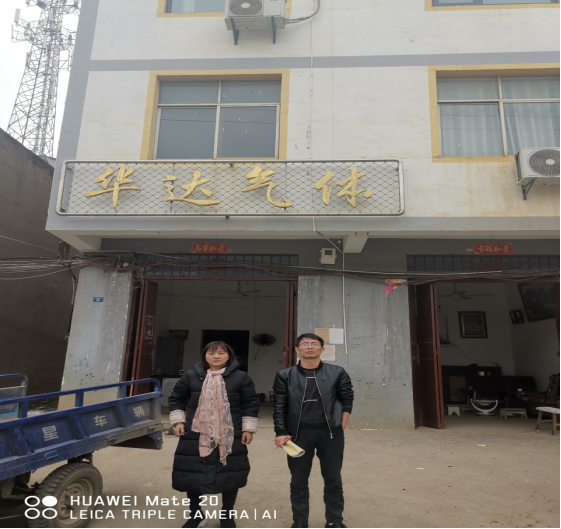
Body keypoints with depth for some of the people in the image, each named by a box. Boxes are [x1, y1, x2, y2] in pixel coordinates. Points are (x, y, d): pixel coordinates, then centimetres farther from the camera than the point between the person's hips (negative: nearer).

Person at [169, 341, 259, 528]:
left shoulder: (241, 377, -3)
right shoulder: (191, 376, 1)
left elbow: (251, 404, 0)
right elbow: (176, 398, 11)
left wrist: (248, 429, -3)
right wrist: (178, 421, 2)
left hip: (230, 437, -1)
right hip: (196, 436, 1)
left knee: (230, 476, 8)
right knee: (192, 475, 9)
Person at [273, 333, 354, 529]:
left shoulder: (337, 373, 0)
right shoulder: (285, 376, 0)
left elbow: (347, 400, 6)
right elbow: (279, 407, -1)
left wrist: (341, 427, 0)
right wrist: (281, 432, -10)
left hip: (330, 433, 0)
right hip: (298, 433, 0)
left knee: (333, 480, 11)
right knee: (298, 481, 10)